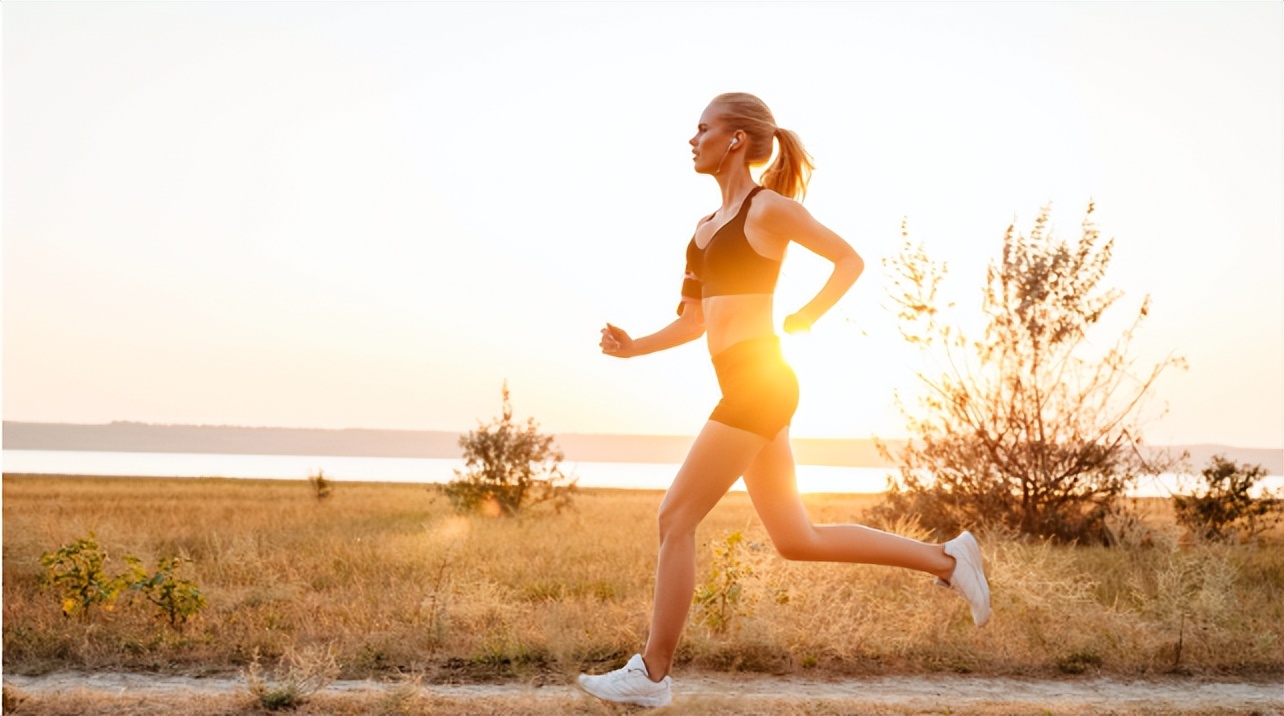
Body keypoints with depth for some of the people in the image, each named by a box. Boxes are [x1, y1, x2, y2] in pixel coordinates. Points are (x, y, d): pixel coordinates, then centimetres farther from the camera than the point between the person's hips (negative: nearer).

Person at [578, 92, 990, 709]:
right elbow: (694, 322, 20)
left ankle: (651, 675, 4)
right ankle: (945, 558, 21)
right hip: (747, 387, 9)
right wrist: (633, 347, 6)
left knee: (675, 518, -6)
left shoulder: (768, 208, -4)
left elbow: (850, 260, 0)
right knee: (796, 540, 12)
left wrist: (806, 318, -9)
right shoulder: (707, 226, 20)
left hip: (759, 381, -9)